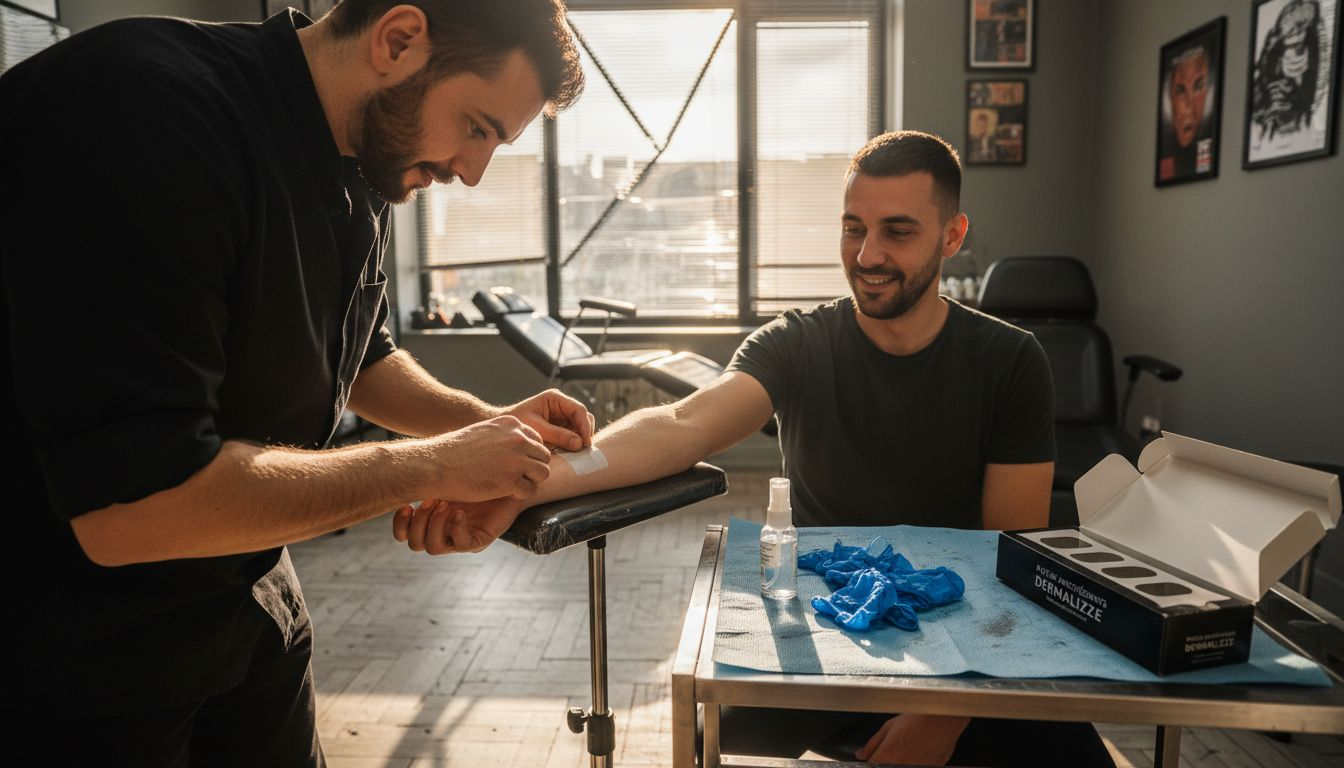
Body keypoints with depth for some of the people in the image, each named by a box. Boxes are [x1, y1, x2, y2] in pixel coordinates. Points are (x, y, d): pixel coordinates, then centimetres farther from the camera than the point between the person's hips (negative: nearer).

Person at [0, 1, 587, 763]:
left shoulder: (364, 172, -2)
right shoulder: (140, 113, -28)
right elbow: (133, 507, -33)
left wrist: (487, 423, -2)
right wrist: (436, 464, -24)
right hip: (73, 642, -7)